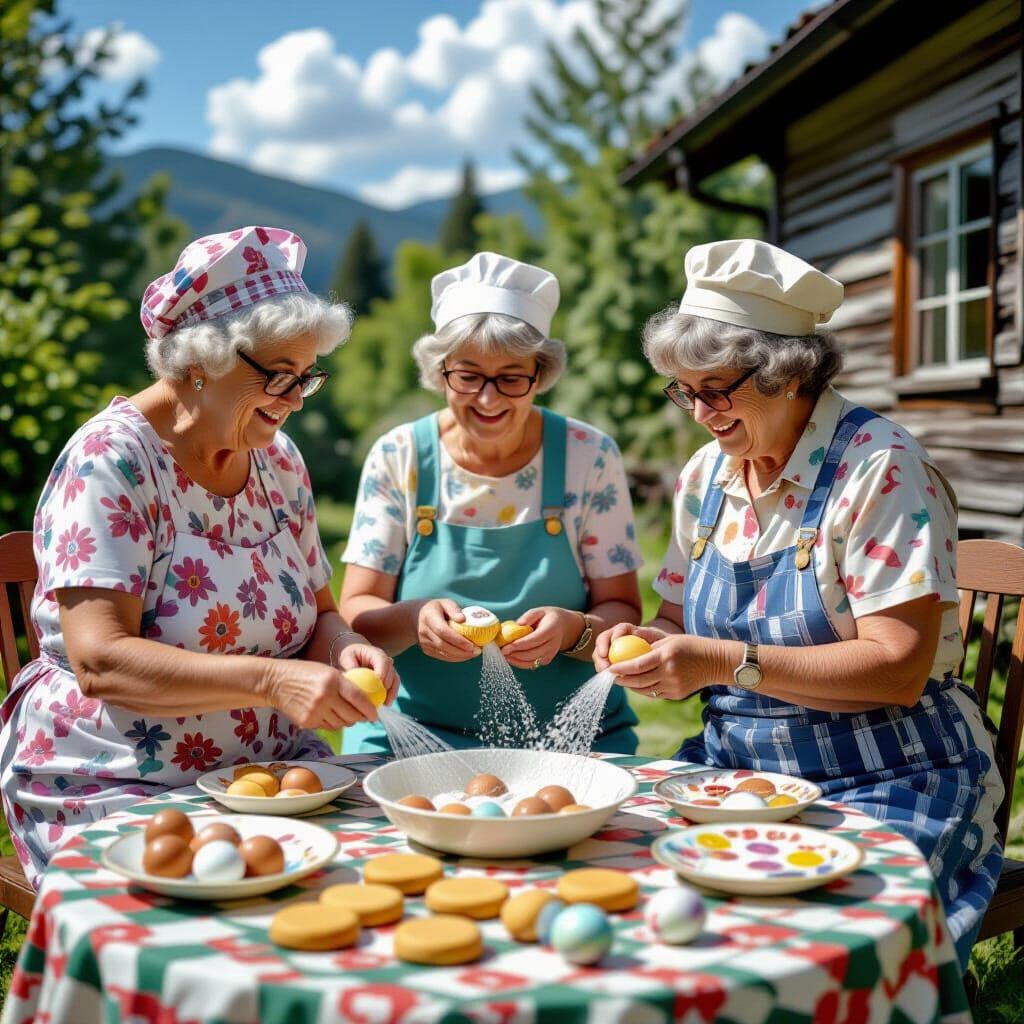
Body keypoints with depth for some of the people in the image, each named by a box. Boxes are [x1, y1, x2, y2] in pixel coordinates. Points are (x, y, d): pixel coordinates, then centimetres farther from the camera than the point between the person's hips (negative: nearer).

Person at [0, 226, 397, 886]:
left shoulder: (280, 461, 7)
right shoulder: (112, 459, -13)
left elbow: (318, 614, 14)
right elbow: (100, 662, -22)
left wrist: (344, 648, -11)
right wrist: (270, 680, -33)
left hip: (269, 767, 6)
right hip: (115, 782, -6)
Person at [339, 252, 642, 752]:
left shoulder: (590, 457, 0)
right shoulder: (399, 457, 0)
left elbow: (622, 612, 3)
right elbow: (355, 614, 0)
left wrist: (572, 630, -20)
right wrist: (414, 619, -22)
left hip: (568, 742, 0)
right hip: (412, 738, 0)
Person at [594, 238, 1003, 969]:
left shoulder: (879, 467, -12)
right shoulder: (707, 474, 9)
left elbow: (899, 669, -19)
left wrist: (730, 661, -25)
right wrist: (651, 643, -7)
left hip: (883, 785, -6)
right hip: (735, 767, 6)